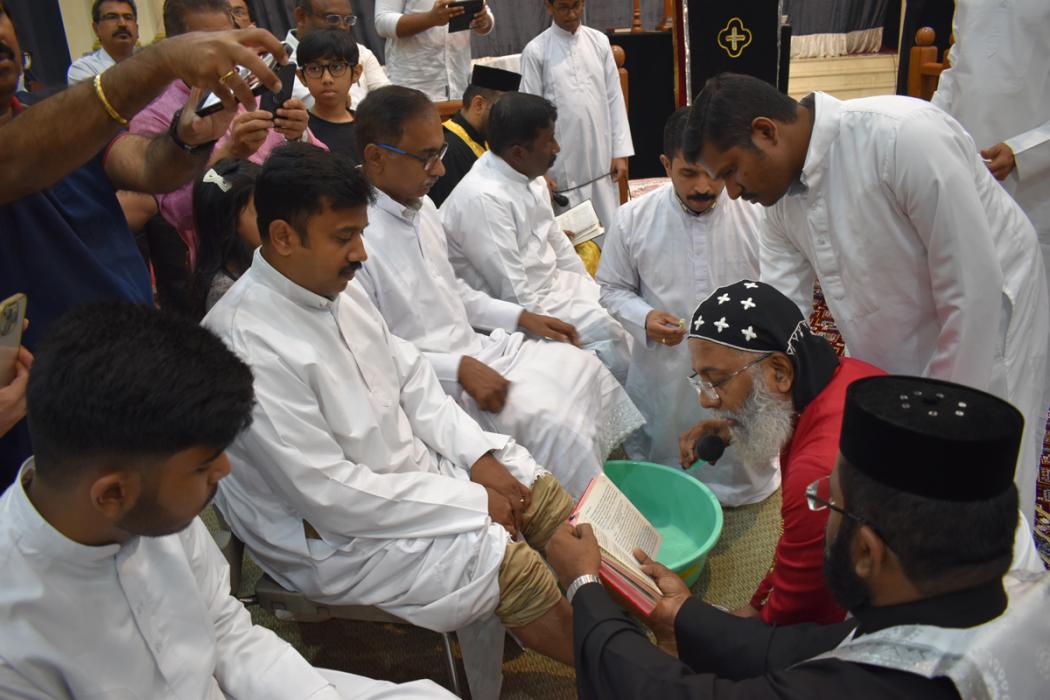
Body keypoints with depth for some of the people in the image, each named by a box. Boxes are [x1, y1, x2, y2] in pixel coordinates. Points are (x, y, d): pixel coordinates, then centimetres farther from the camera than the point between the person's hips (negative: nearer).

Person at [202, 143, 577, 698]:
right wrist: (471, 501, -21)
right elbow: (330, 494, -27)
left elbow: (411, 380, 8)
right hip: (333, 530, -8)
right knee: (513, 567, -18)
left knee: (540, 490, 3)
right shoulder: (247, 344, -27)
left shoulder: (338, 289, -2)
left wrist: (478, 455, -6)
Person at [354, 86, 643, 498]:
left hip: (473, 349, 9)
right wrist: (458, 369, -22)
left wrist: (521, 317, 11)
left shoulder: (421, 206, 6)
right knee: (551, 420, -21)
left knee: (583, 367, 2)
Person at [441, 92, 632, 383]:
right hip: (522, 308, -9)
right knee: (609, 330, -17)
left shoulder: (529, 175, 2)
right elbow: (513, 293, -24)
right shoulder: (483, 198, -25)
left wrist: (595, 294, 9)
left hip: (552, 282, 9)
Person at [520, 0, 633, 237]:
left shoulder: (600, 41, 5)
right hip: (563, 164, -3)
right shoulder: (536, 51, -4)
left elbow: (614, 99, 7)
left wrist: (620, 151, 2)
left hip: (602, 160, 3)